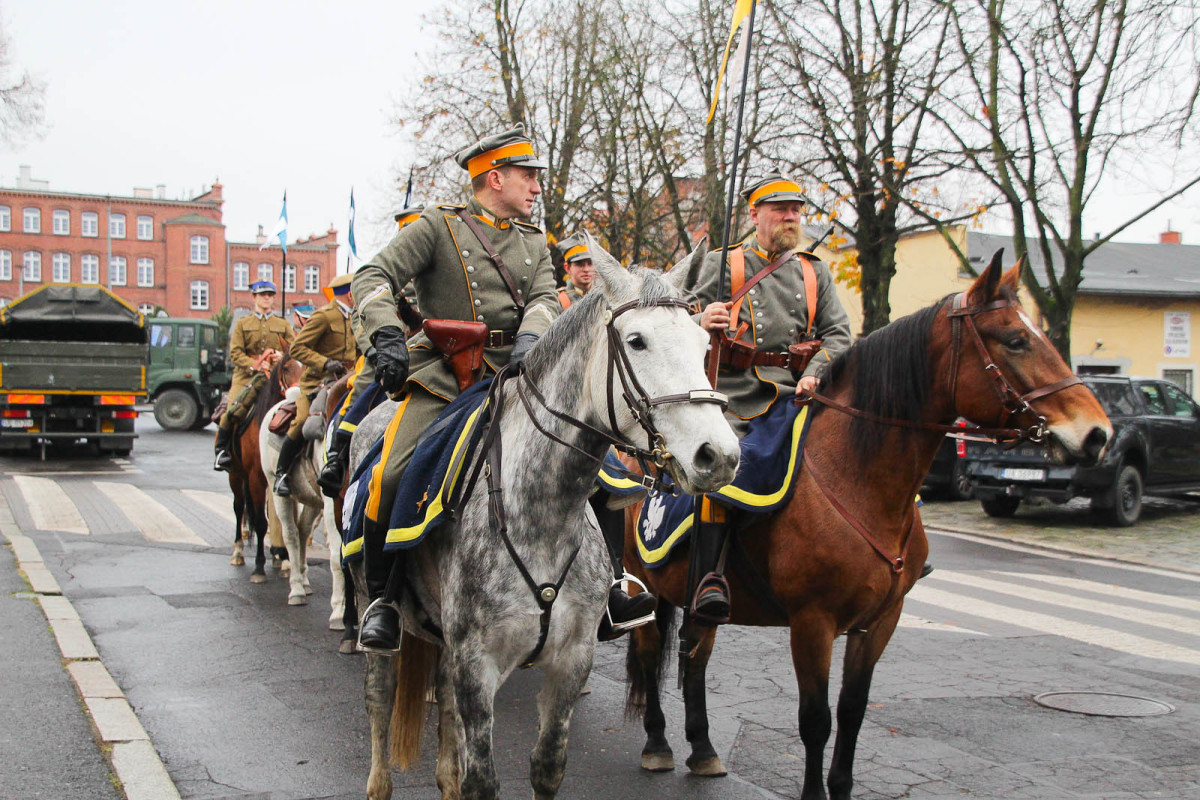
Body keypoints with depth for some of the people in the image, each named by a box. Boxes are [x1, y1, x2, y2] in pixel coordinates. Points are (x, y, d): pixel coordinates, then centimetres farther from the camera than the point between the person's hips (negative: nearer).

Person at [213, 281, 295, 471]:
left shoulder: (283, 325, 18)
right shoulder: (242, 324, 14)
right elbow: (235, 353, 3)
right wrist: (254, 366, -14)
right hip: (246, 376, -1)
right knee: (233, 411, -19)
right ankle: (220, 449, 1)